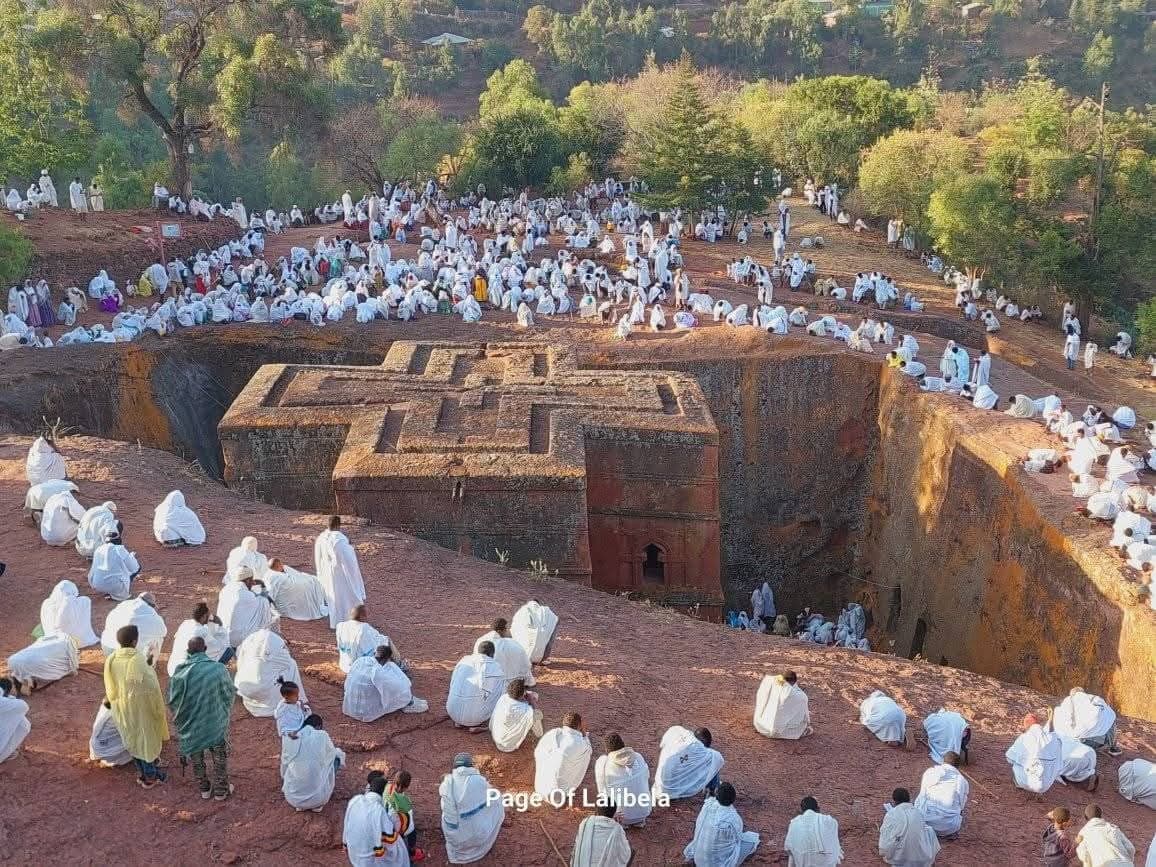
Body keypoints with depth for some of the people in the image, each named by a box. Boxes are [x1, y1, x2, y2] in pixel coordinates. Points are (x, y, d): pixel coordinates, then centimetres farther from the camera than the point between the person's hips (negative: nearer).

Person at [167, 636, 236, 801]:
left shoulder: (179, 673, -18)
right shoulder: (218, 669, -21)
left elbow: (173, 701, -6)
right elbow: (230, 692, -6)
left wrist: (179, 719, 14)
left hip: (191, 724, 1)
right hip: (215, 722, -1)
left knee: (196, 758, 24)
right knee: (220, 757, 20)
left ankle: (204, 789, 38)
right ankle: (221, 790, 33)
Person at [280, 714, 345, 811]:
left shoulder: (289, 738, 1)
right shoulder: (322, 736, -5)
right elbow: (333, 753, 15)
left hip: (292, 798, 3)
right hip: (317, 798, -3)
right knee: (336, 757, 18)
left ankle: (300, 805, 16)